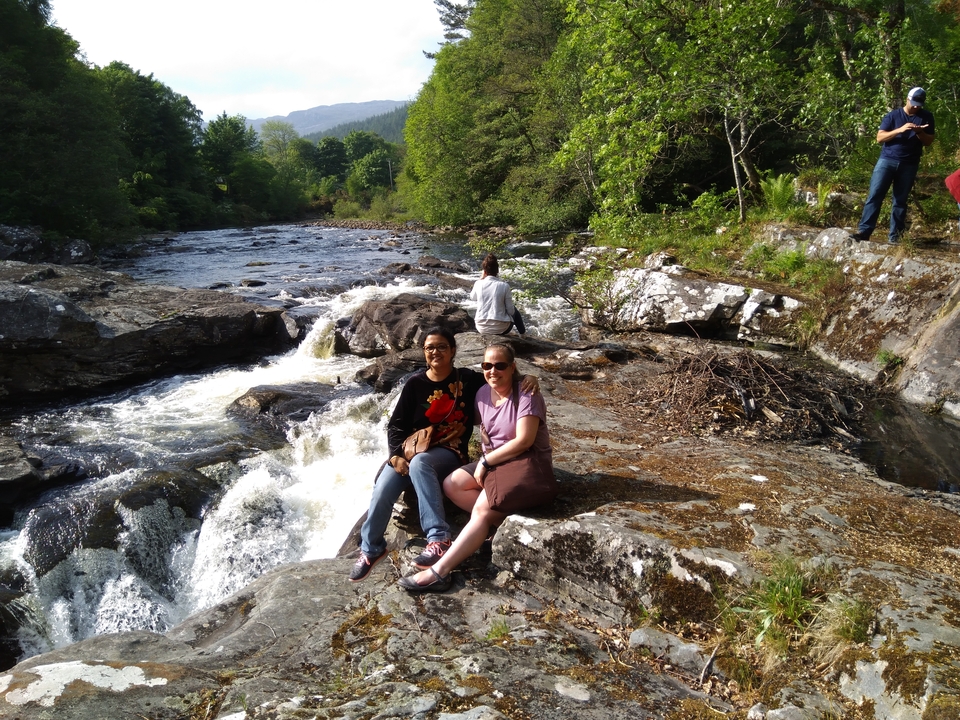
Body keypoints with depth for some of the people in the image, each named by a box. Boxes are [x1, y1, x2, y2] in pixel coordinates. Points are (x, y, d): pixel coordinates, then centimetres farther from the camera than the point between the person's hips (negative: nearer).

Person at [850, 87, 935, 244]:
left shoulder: (927, 117, 7)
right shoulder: (893, 115, 1)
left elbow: (929, 141, 6)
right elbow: (879, 137, -6)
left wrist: (919, 132, -14)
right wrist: (900, 130, -20)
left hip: (909, 165, 1)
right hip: (887, 160, -1)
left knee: (900, 201, 3)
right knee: (874, 195, -11)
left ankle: (895, 235, 5)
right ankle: (864, 230, -13)